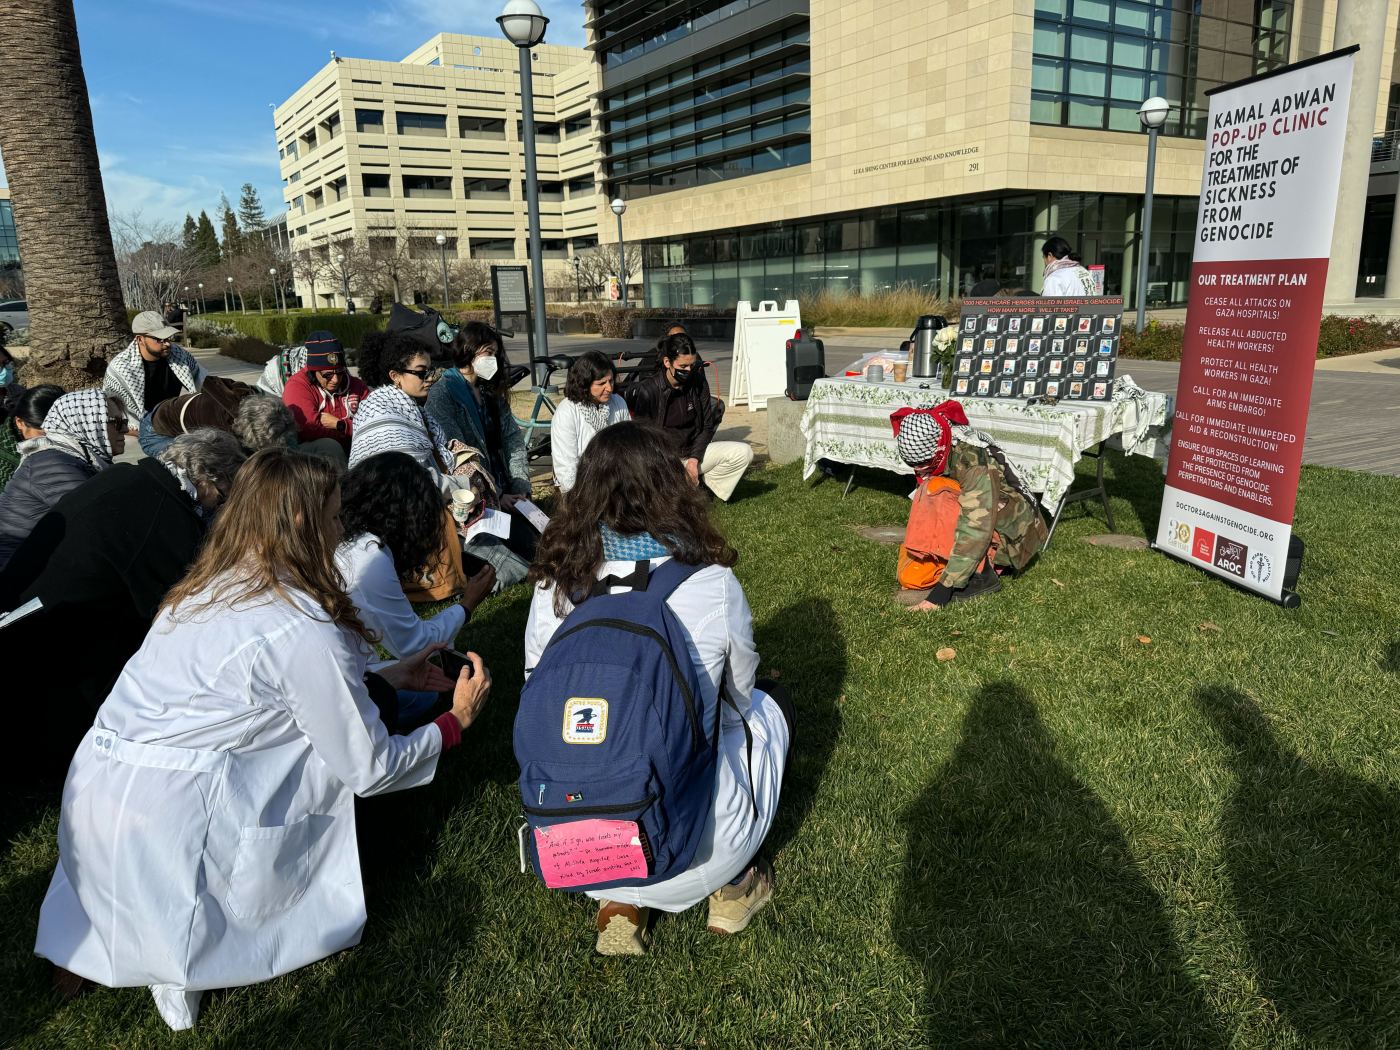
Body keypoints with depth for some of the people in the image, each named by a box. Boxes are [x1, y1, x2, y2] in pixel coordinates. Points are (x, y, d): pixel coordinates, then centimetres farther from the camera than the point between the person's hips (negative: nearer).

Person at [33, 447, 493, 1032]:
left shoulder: (208, 586, 7)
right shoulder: (306, 631, -17)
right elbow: (370, 769, -8)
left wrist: (383, 679, 22)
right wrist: (458, 720, 6)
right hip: (164, 826, -7)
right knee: (340, 756, 5)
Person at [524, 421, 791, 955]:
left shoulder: (554, 588, -7)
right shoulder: (714, 585, -14)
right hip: (697, 855, -2)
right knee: (768, 703, 24)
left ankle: (620, 903, 20)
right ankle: (734, 885, 26)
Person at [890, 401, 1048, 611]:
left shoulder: (973, 461, -33)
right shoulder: (938, 451, -9)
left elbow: (975, 531, -38)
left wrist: (943, 589, -40)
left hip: (1016, 533, -9)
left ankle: (983, 575, -17)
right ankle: (992, 562, 2)